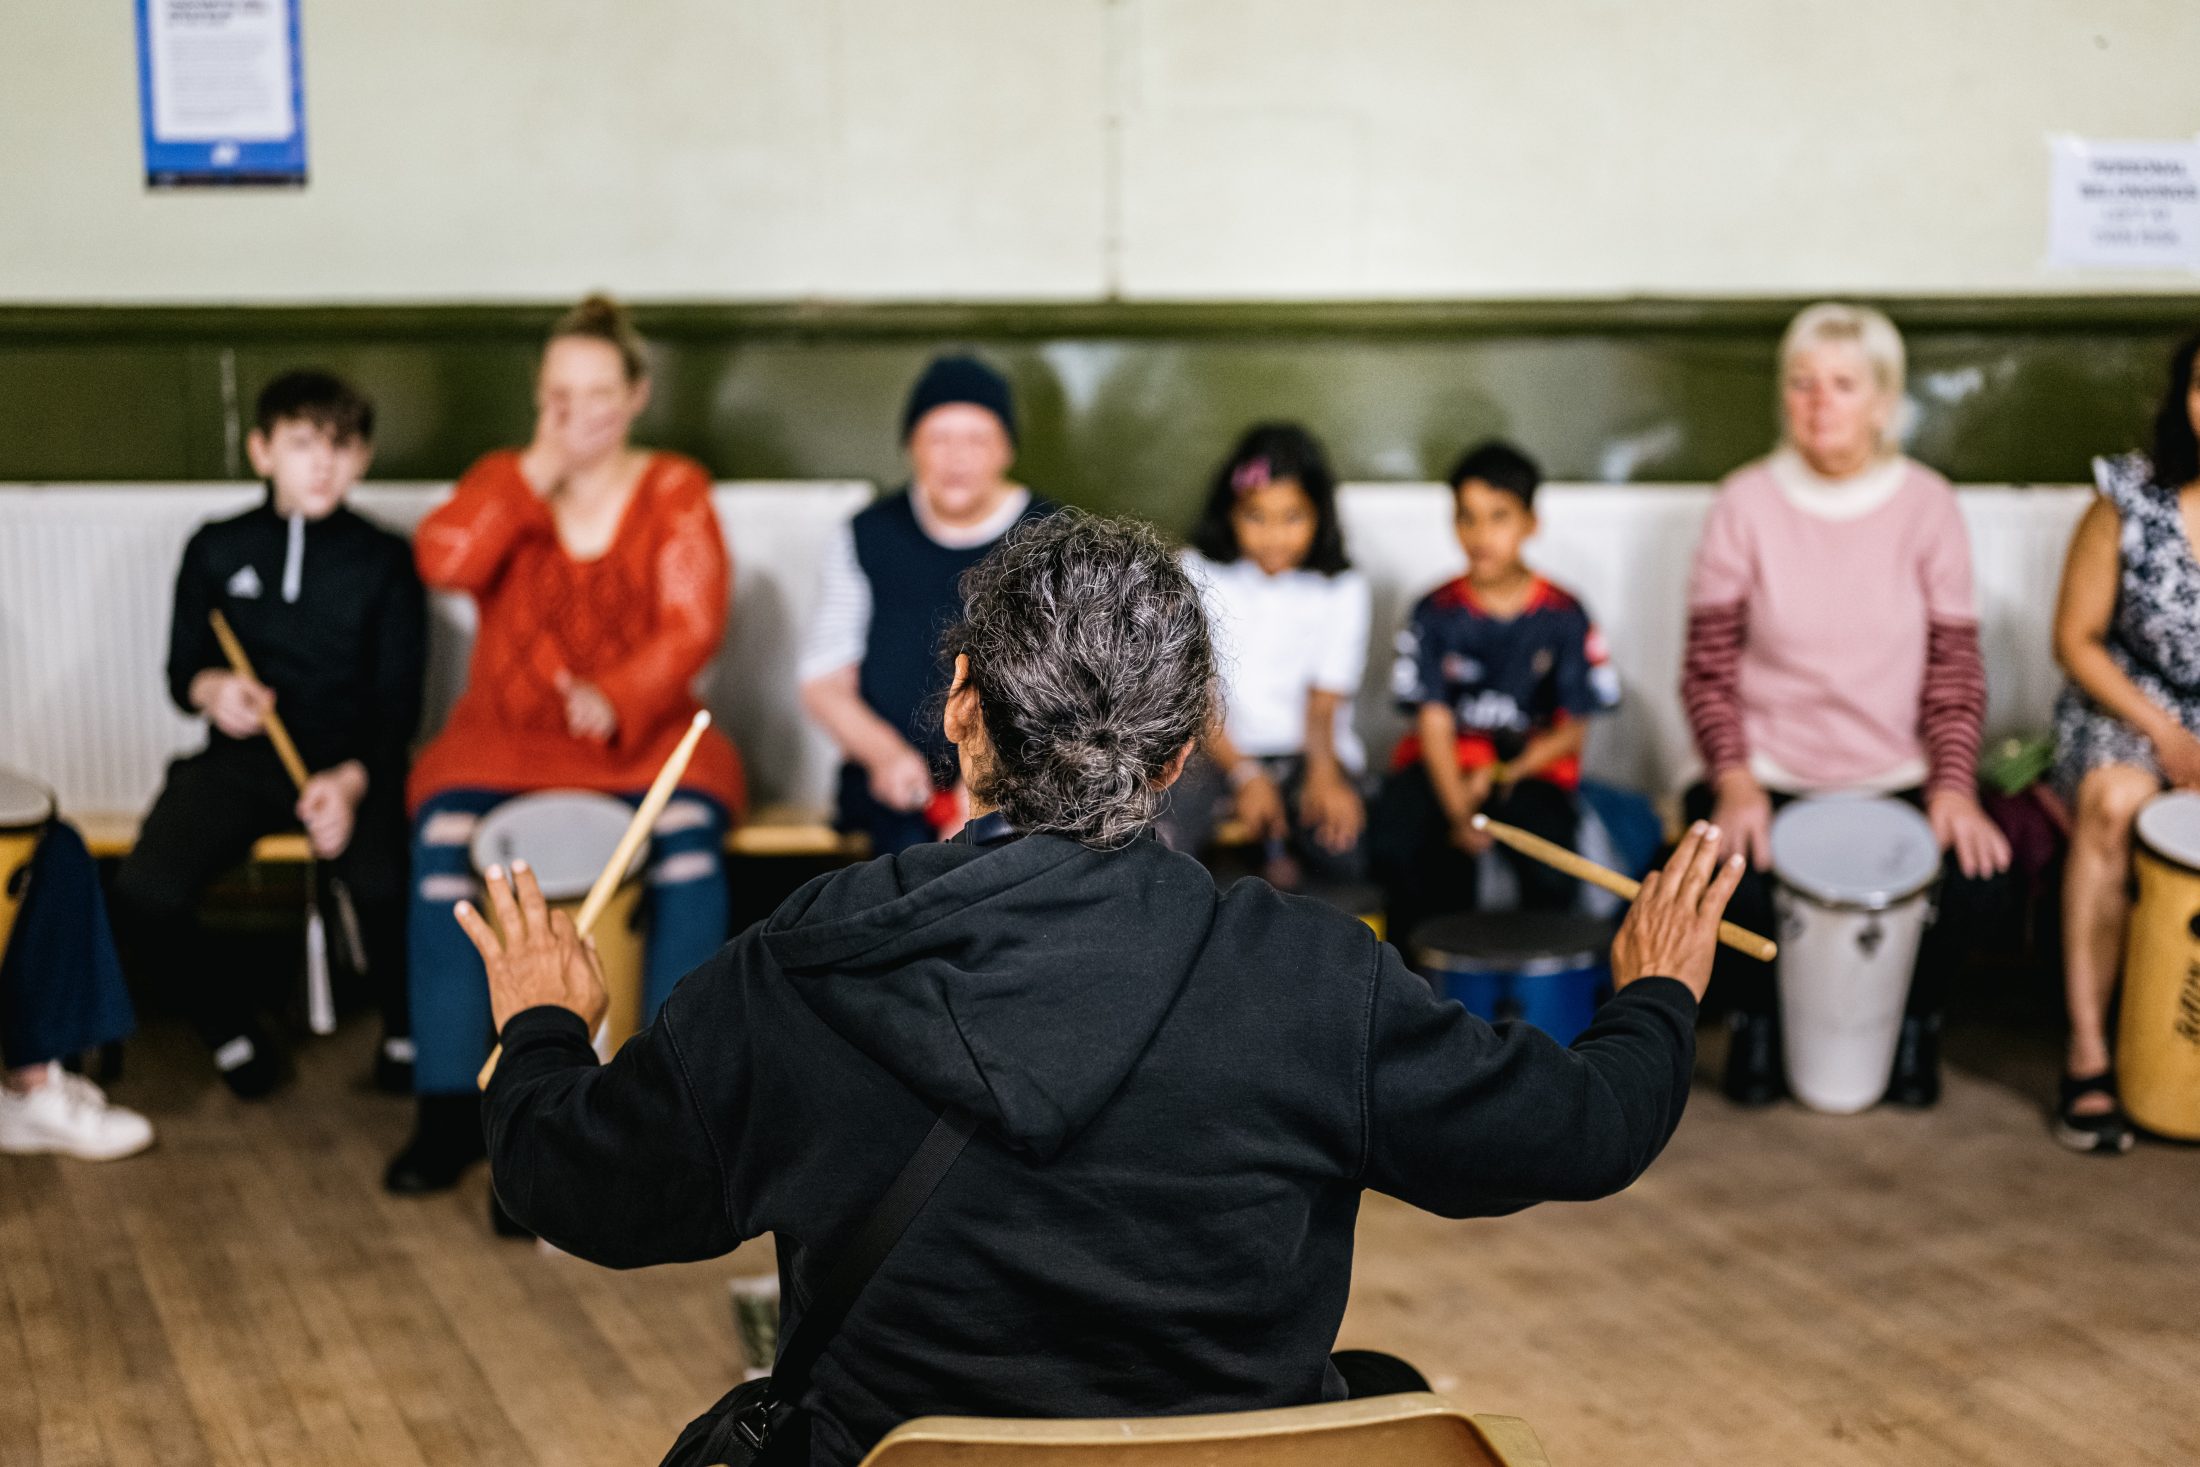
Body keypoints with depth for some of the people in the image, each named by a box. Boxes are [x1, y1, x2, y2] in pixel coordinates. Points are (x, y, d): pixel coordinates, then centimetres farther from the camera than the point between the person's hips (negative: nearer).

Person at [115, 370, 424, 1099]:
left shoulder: (383, 560, 4)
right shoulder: (217, 549, 9)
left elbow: (398, 702, 0)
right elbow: (180, 670, 15)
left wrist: (352, 780, -19)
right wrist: (209, 689, -11)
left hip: (353, 763, -2)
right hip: (240, 758, 2)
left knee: (386, 883, -33)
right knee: (146, 889, -25)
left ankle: (406, 1031, -1)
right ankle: (230, 1024, 5)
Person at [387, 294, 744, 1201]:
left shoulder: (675, 492, 5)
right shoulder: (504, 480, 9)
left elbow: (692, 623, -8)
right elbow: (443, 561, -12)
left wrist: (616, 700, -25)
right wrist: (538, 473, -13)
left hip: (643, 735, -1)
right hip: (506, 736, 1)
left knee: (691, 837, -33)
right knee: (444, 837, -30)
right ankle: (450, 1108, -22)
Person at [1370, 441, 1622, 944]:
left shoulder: (1563, 616, -3)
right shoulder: (1437, 613, -2)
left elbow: (1572, 732, 1)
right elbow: (1434, 720, -6)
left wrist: (1503, 775, -15)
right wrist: (1457, 810, -21)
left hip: (1534, 764, 0)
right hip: (1446, 762, 1)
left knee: (1550, 873, -30)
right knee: (1397, 845, -29)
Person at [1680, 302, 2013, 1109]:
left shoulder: (1926, 504, 0)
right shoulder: (1747, 503, -2)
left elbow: (1955, 664, 1)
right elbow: (1709, 666, -2)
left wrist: (1954, 784, -14)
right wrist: (1734, 781, -16)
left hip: (1897, 779, 1)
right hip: (1769, 777, -1)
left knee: (1977, 871, -27)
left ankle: (1914, 1014, 9)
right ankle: (1756, 1012, 7)